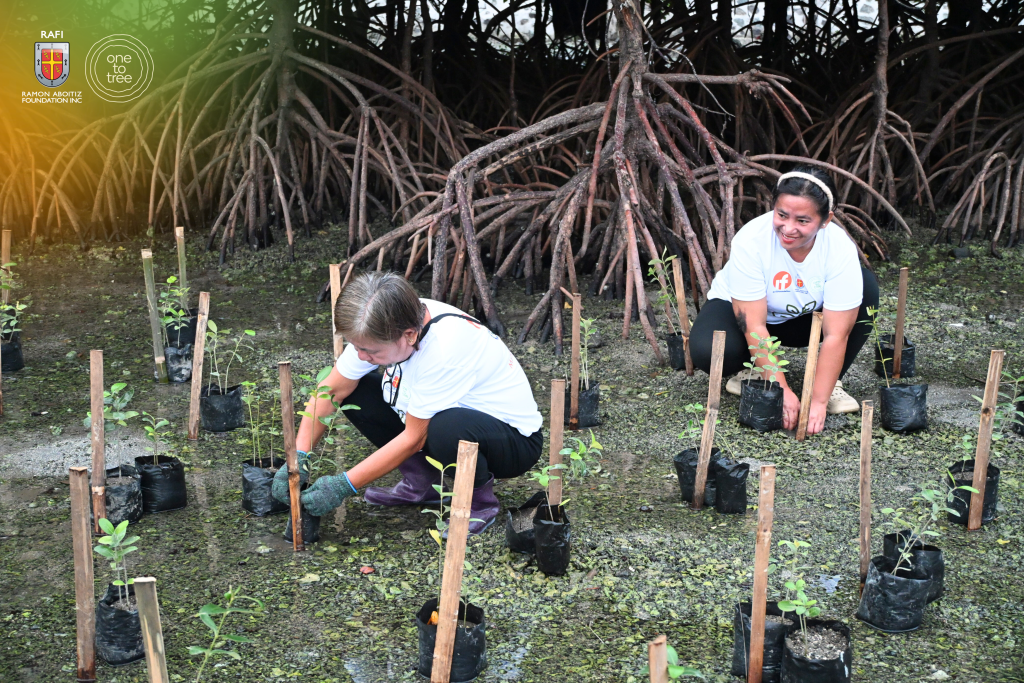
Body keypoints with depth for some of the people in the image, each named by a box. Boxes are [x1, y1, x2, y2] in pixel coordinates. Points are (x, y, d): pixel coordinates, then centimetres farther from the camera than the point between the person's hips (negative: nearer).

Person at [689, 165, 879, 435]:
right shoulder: (750, 241, -33)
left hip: (803, 318, 2)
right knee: (708, 351, -35)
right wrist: (782, 391, -33)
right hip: (740, 309, -2)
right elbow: (754, 327, -31)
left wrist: (818, 401, -34)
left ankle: (831, 381, -9)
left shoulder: (841, 249, -28)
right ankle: (752, 368, 2)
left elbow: (836, 335, -28)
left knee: (866, 287, -24)